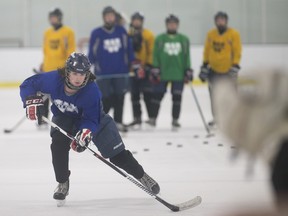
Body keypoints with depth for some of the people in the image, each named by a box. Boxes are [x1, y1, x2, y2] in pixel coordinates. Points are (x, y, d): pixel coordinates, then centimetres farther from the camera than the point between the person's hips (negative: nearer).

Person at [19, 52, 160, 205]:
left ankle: (142, 176, 18)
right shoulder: (54, 79, -32)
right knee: (59, 143, -25)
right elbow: (28, 85, -18)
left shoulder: (92, 90, -36)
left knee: (117, 153, -5)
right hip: (63, 117, 2)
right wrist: (32, 101, -35)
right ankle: (62, 183, -4)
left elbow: (91, 119, -31)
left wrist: (85, 132, -49)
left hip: (92, 118, -2)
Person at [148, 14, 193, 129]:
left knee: (177, 97, 4)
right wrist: (155, 70, -6)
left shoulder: (184, 40, 7)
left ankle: (175, 120, 13)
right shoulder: (160, 39, 3)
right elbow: (155, 55, 1)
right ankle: (153, 118, 8)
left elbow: (187, 57, 9)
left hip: (178, 74, 1)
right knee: (157, 95, -1)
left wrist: (188, 71, 5)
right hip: (162, 73, -1)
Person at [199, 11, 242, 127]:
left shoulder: (234, 34, -8)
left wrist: (235, 67, -17)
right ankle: (217, 118, 18)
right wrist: (204, 66, 8)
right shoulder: (210, 34, 4)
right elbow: (207, 51, 11)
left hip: (228, 70, -4)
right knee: (214, 94, 7)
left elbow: (237, 52, -9)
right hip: (214, 70, 4)